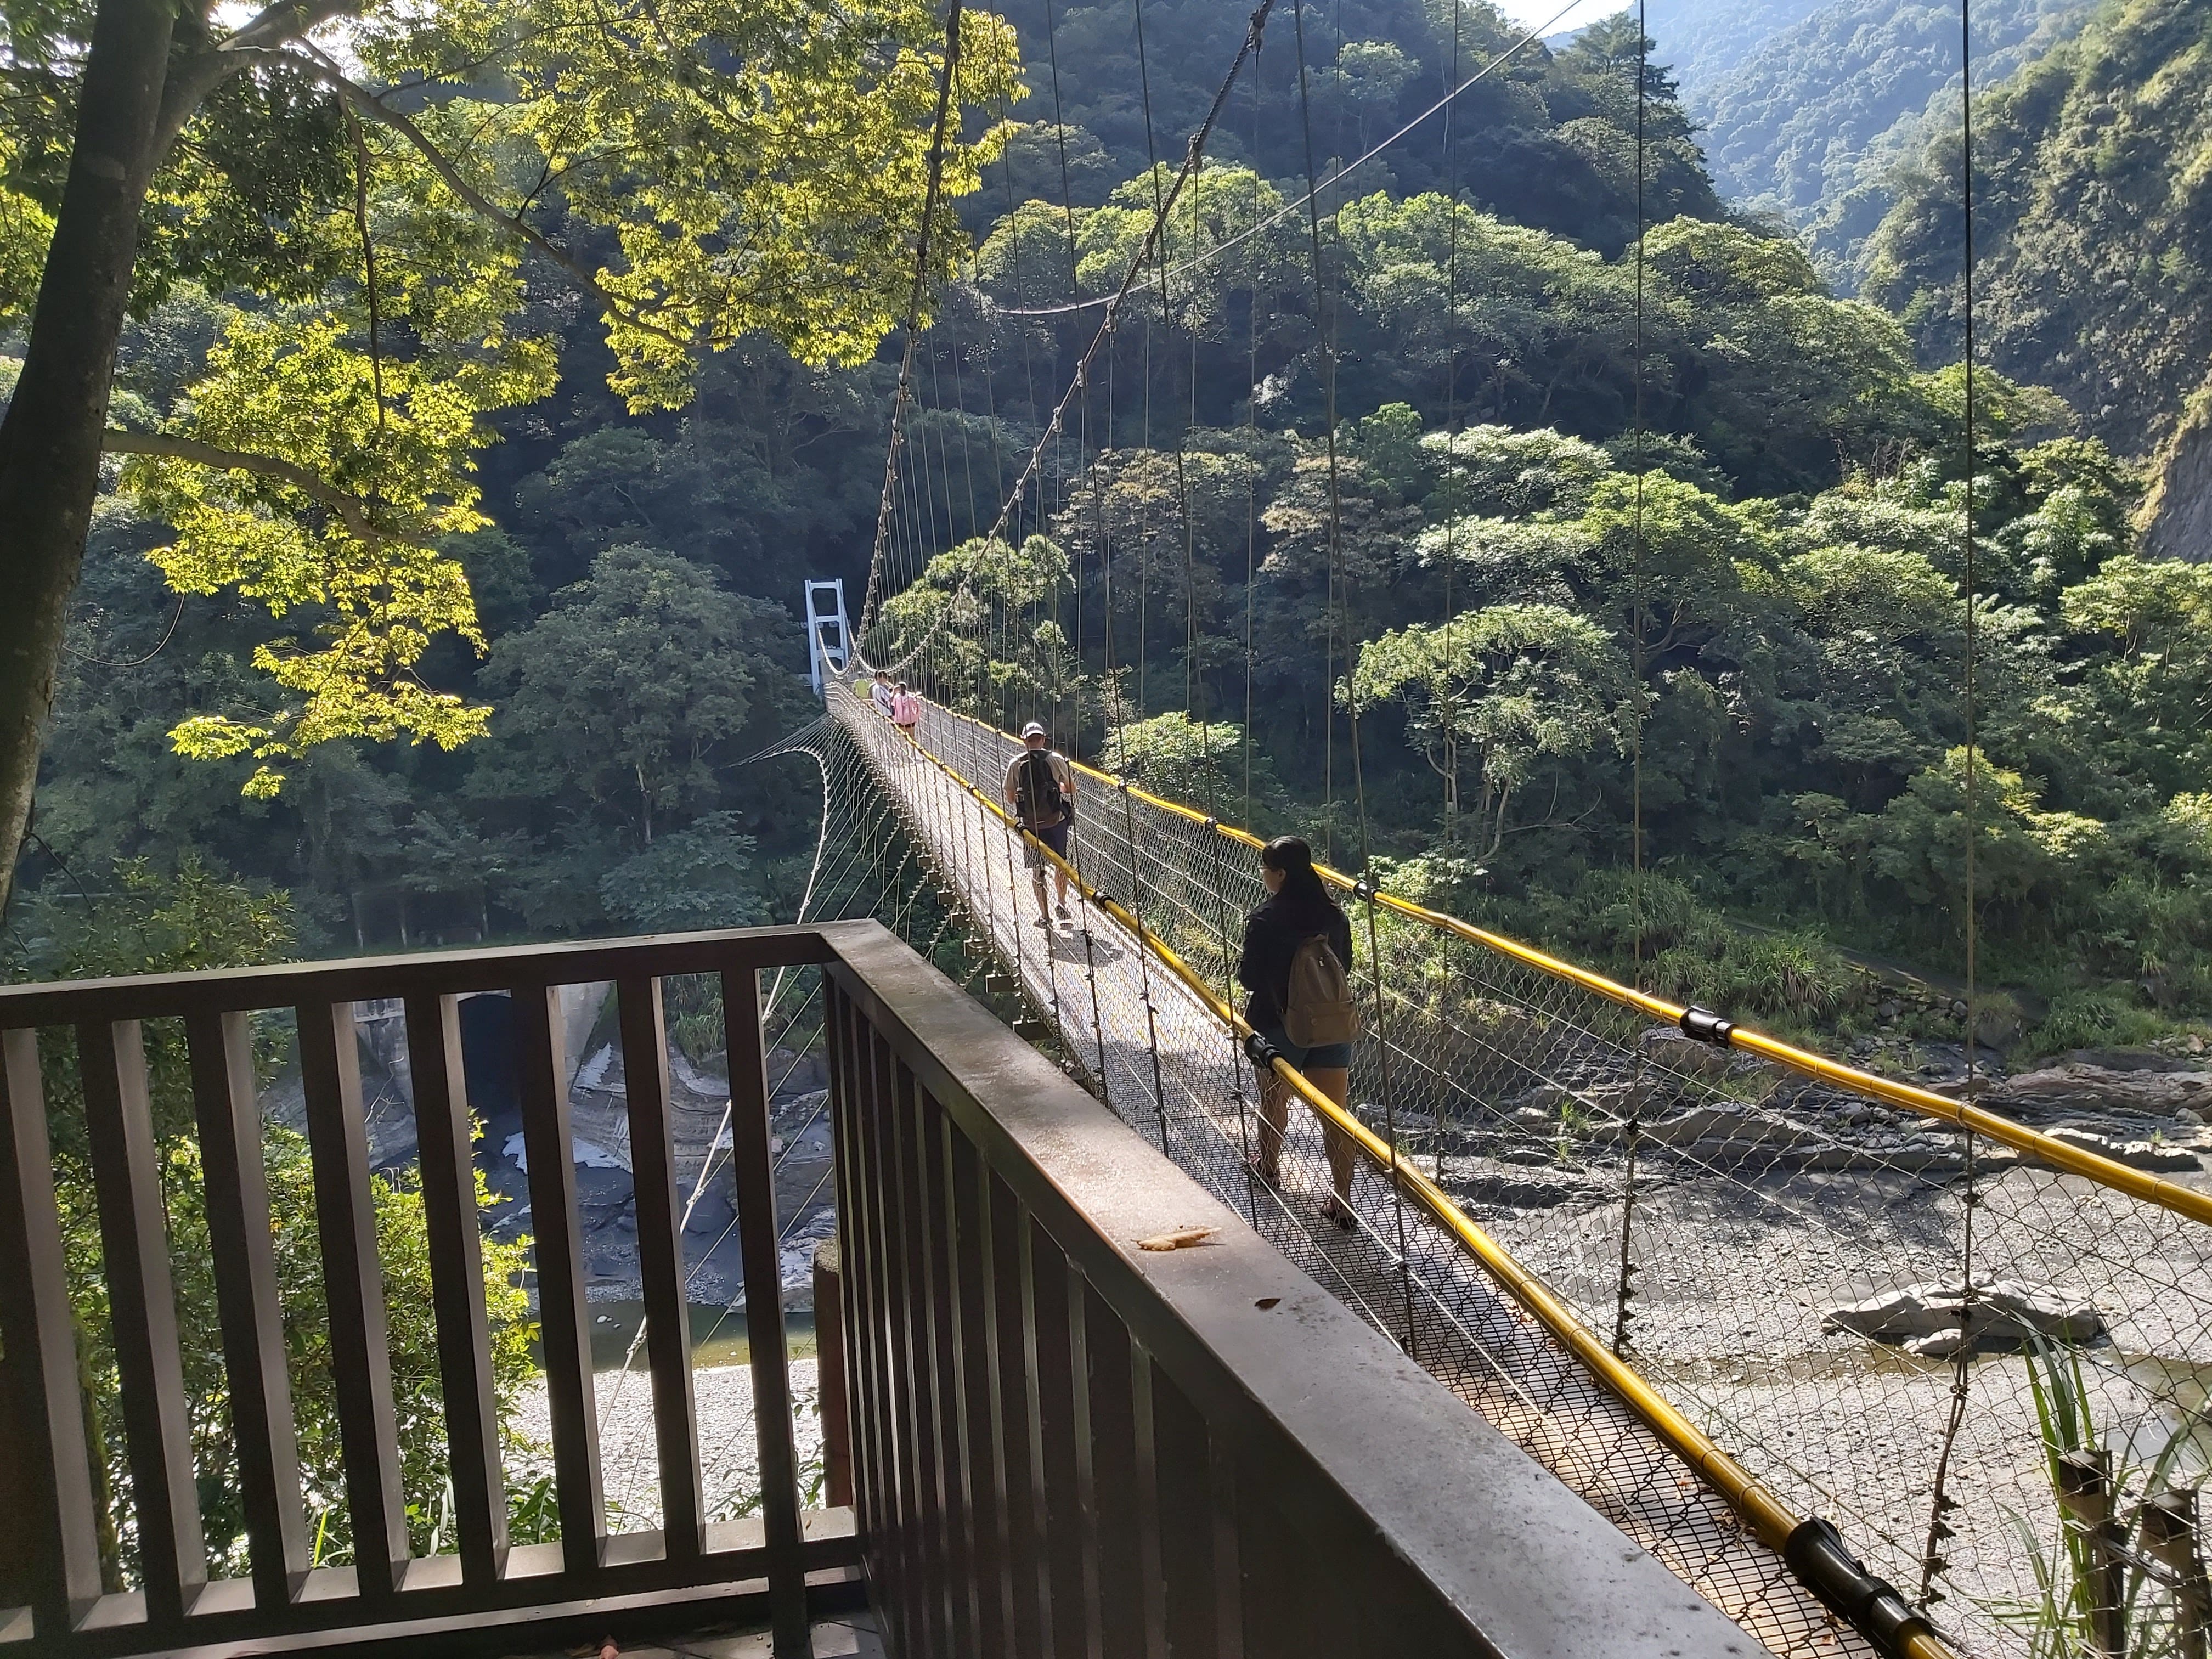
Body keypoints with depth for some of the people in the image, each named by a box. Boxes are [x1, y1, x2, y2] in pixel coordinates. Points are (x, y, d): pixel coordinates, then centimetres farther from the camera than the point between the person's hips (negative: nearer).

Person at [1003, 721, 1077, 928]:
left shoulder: (1015, 764, -6)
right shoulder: (1056, 759, -6)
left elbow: (1010, 799, 0)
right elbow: (1071, 790, 4)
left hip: (1030, 824, 0)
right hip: (1056, 820, 0)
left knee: (1036, 870, 11)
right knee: (1060, 865, 20)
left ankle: (1044, 915, 14)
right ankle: (1062, 906, 27)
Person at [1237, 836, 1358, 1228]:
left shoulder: (1265, 920, -18)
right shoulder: (1333, 915, -3)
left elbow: (1248, 976, -12)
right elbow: (1345, 966, 9)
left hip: (1278, 1025, -3)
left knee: (1274, 1101, 22)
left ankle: (1269, 1167, 44)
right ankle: (1343, 1201, 6)